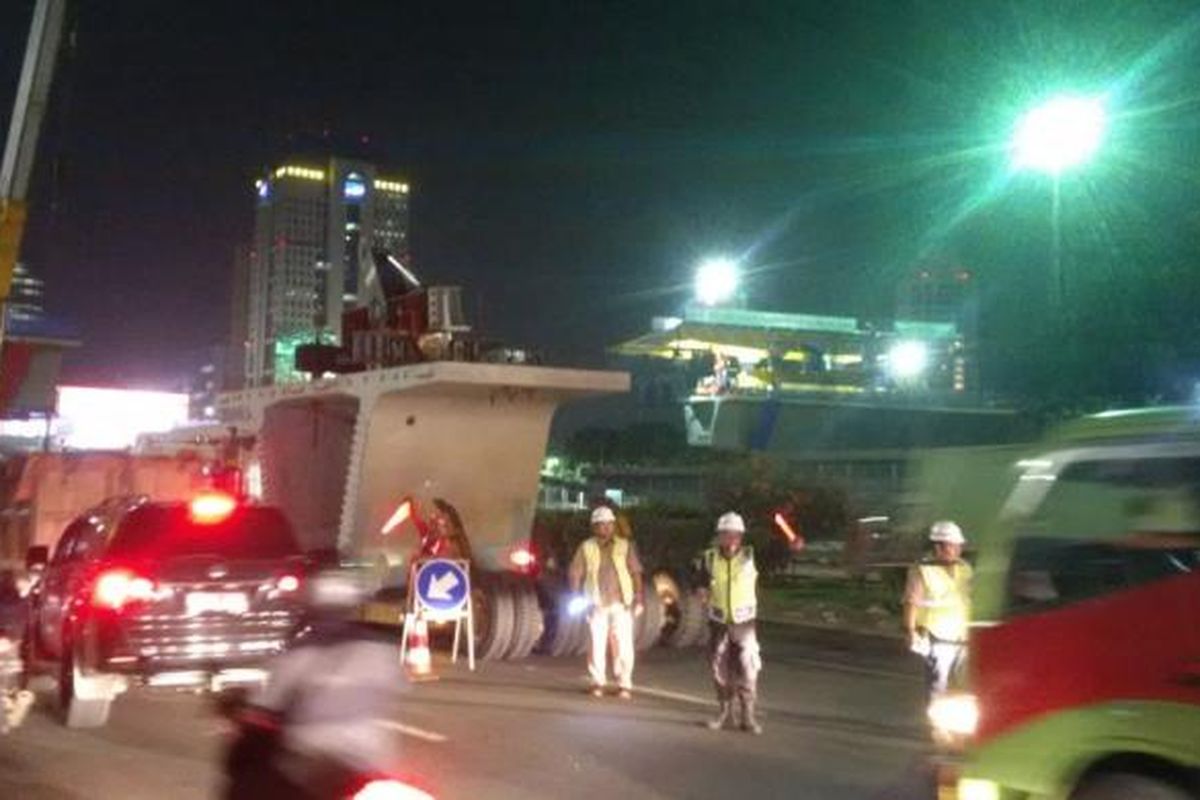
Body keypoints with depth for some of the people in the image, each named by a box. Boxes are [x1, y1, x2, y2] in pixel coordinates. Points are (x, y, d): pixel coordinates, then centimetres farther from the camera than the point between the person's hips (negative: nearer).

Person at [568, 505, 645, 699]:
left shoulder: (625, 546, 7)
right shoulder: (586, 548, 6)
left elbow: (636, 573, 5)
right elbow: (575, 574, 8)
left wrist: (638, 596, -4)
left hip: (621, 604, 0)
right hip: (596, 605, 0)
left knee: (623, 644, -3)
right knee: (597, 643, 1)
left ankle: (624, 684, 6)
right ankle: (598, 683, 13)